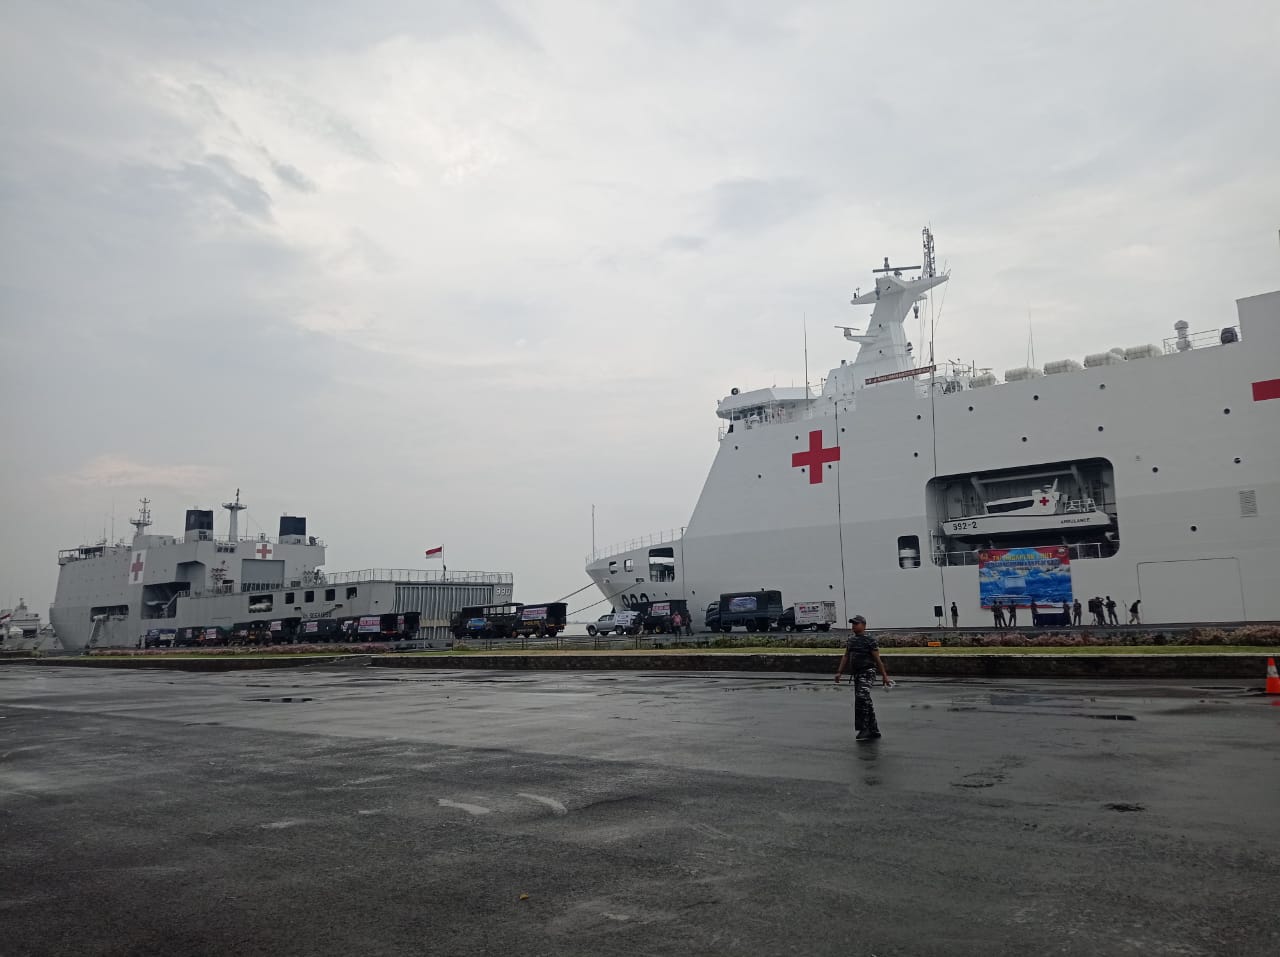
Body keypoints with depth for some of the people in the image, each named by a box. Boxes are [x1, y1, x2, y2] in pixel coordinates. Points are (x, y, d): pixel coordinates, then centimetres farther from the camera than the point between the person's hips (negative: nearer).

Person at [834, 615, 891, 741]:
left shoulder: (870, 641, -9)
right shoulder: (851, 640, 13)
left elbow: (877, 659, -8)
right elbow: (845, 657, 16)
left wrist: (884, 676, -6)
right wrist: (839, 672, 11)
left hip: (867, 672, -8)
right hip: (856, 674, 8)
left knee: (862, 698, -20)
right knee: (866, 702, 12)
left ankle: (863, 729, -16)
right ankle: (874, 730, 20)